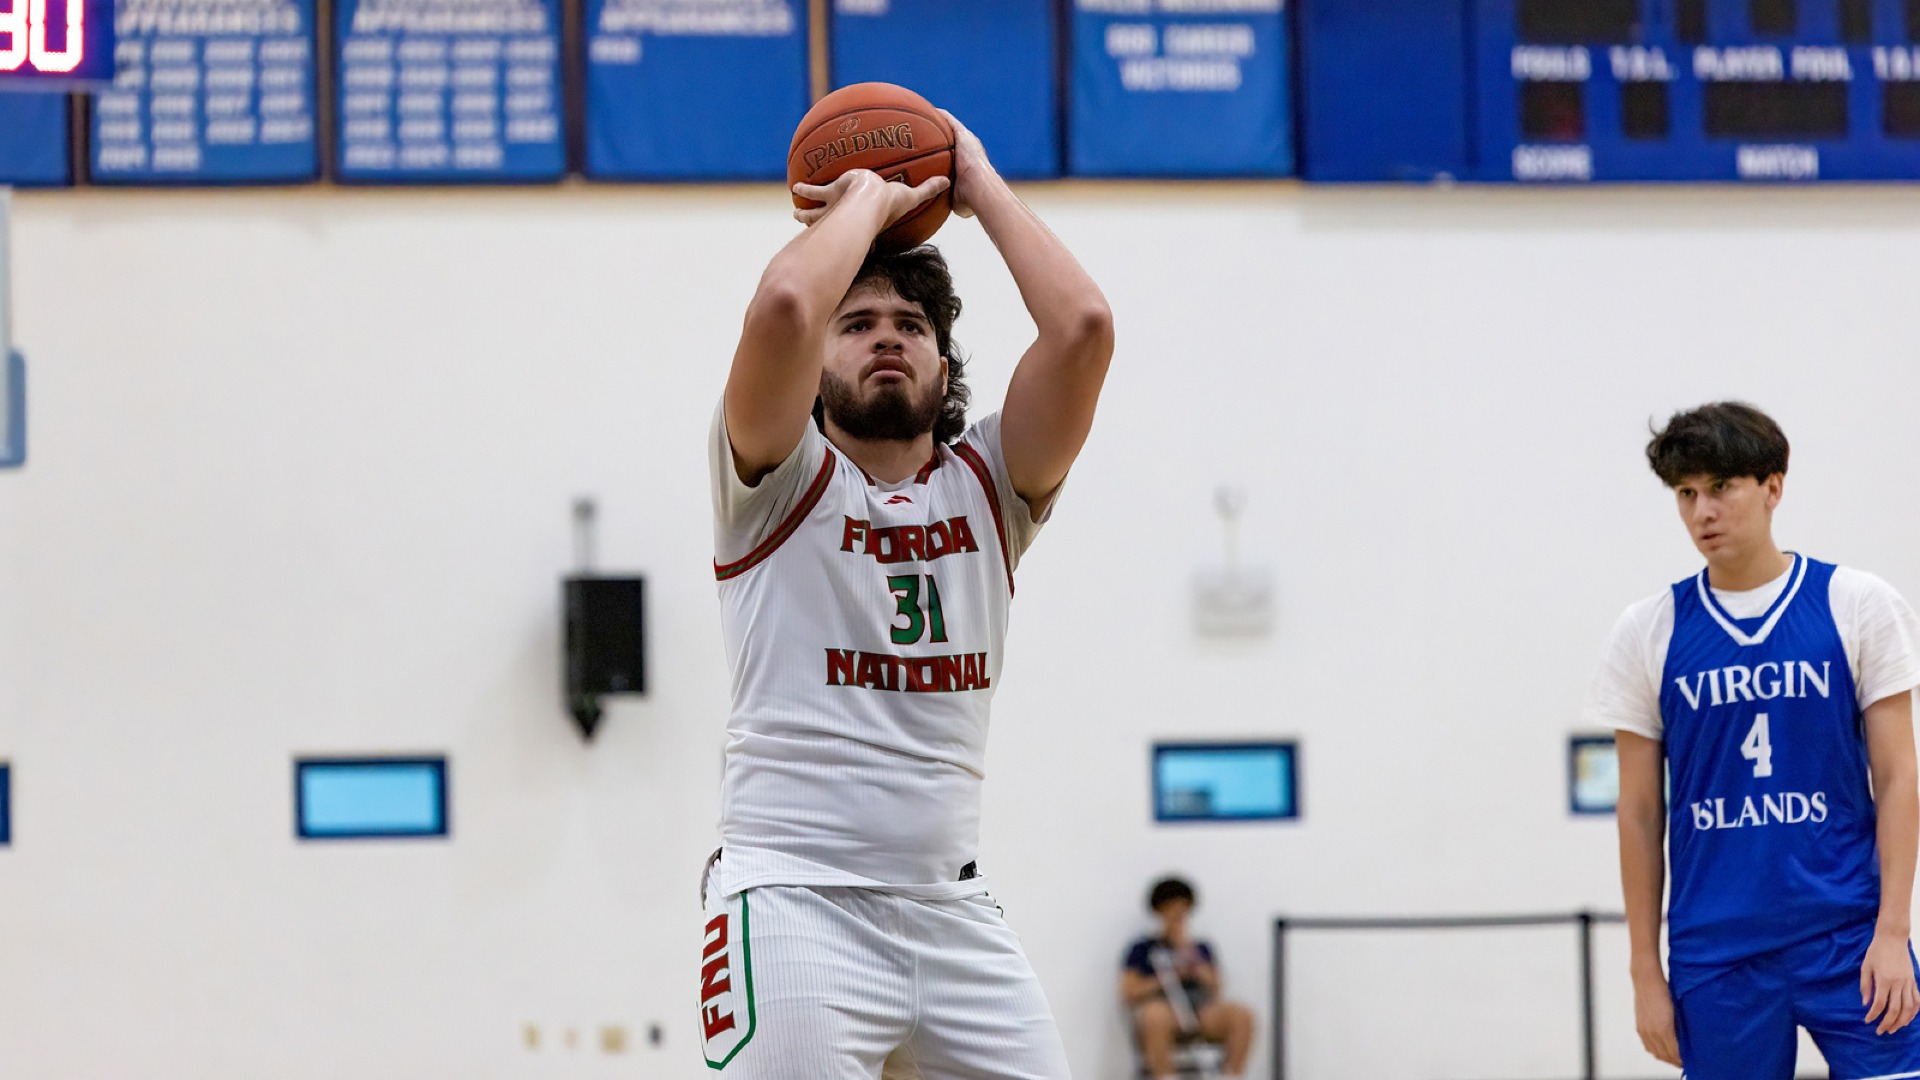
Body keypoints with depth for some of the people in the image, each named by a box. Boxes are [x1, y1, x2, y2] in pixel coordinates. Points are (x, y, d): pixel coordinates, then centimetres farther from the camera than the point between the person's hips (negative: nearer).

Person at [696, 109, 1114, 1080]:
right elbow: (782, 308, -17)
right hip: (798, 900, -4)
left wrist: (980, 186, 8)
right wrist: (867, 199, 1)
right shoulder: (782, 479, 3)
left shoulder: (988, 484, 13)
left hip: (954, 912, 5)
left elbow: (1083, 327, -2)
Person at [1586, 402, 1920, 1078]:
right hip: (1714, 958, 1)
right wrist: (1646, 971, 5)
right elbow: (1641, 813, 8)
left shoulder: (1858, 606, 1)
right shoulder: (1649, 633, 5)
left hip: (1847, 939, -1)